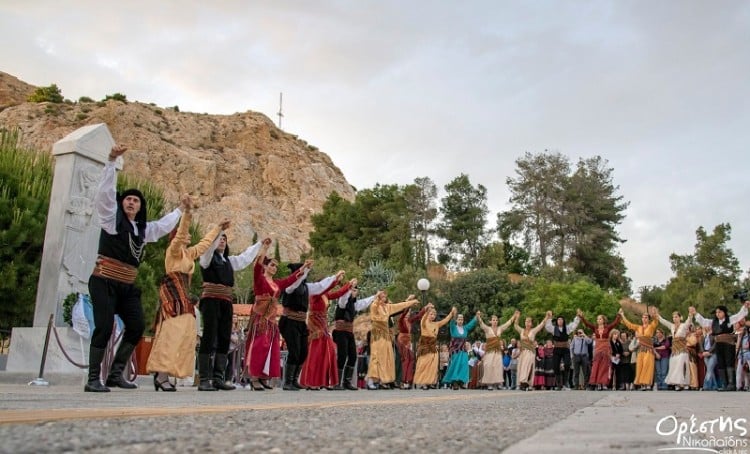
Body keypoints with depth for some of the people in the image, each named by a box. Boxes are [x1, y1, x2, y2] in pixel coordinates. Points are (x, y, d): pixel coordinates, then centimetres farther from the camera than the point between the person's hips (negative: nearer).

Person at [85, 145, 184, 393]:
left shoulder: (143, 229, 16)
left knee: (136, 327, 0)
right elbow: (105, 191, -13)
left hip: (127, 286, 7)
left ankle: (115, 374, 10)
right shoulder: (112, 218, -1)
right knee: (104, 328, -15)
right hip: (104, 283, -7)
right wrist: (112, 160, -22)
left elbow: (163, 226, 35)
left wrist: (180, 210, 44)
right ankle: (93, 379, -8)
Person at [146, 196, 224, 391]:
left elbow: (205, 242, 33)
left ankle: (161, 375, 5)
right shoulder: (173, 250, -3)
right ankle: (162, 375, -23)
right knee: (172, 334, -18)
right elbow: (181, 232, -20)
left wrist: (218, 228, 41)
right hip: (173, 296, -9)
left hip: (181, 298, 9)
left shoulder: (189, 253, 20)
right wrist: (187, 211, -32)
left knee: (180, 335, 4)